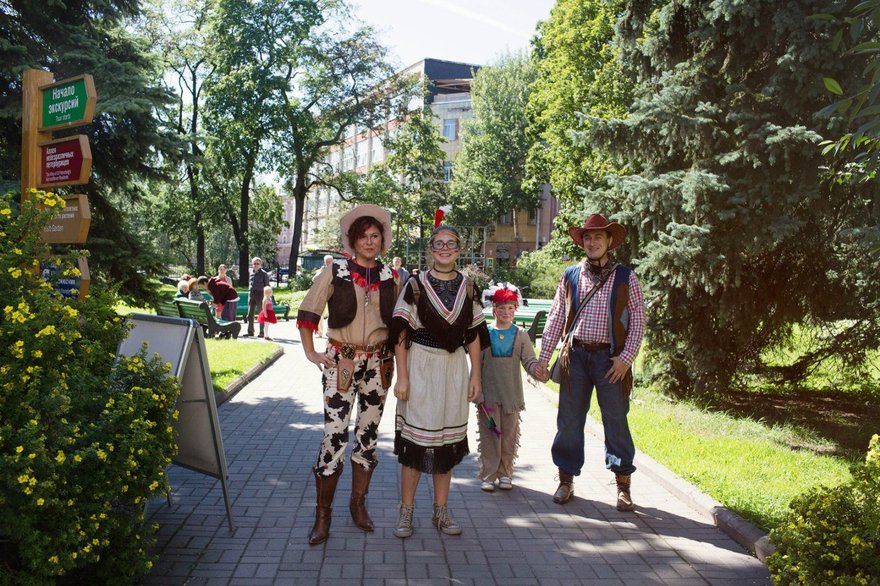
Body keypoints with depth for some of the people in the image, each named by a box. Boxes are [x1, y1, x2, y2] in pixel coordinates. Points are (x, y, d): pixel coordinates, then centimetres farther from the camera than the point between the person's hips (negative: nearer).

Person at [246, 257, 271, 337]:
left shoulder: (264, 274, -3)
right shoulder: (251, 274, 11)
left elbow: (267, 286, -4)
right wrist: (250, 291, 13)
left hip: (260, 294, -5)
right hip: (251, 294, 5)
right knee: (250, 314, 5)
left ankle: (262, 332, 8)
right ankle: (250, 331, 12)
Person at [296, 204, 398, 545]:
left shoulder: (389, 278, 6)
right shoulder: (335, 272, -3)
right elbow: (307, 313, 0)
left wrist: (394, 352, 8)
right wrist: (311, 353, -3)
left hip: (378, 364, 3)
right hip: (341, 362, -3)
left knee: (368, 435, 10)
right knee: (335, 437, -5)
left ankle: (358, 504, 26)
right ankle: (322, 514, 9)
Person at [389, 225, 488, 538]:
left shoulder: (468, 287, 6)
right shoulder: (415, 285, -3)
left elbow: (474, 335, 9)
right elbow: (401, 333, -5)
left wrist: (475, 376, 6)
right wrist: (402, 377, -10)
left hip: (455, 368, 3)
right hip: (421, 366, -3)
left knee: (448, 438, 11)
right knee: (415, 438, 1)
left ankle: (441, 510, 24)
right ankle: (406, 511, 15)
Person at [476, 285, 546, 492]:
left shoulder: (521, 334, 3)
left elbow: (529, 360, -2)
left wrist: (536, 369, -25)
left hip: (512, 394, 1)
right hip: (488, 394, -1)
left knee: (509, 434, 9)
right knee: (489, 435, 1)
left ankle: (505, 473, 23)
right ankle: (488, 475, 11)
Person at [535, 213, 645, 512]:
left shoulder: (625, 277, 3)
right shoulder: (570, 275, 8)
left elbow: (638, 319, 0)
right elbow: (555, 318, 8)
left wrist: (626, 357, -9)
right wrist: (543, 357, 3)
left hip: (611, 358, -2)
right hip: (576, 356, 2)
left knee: (616, 422, 4)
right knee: (569, 420, 7)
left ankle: (623, 486, 17)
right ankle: (566, 480, 20)